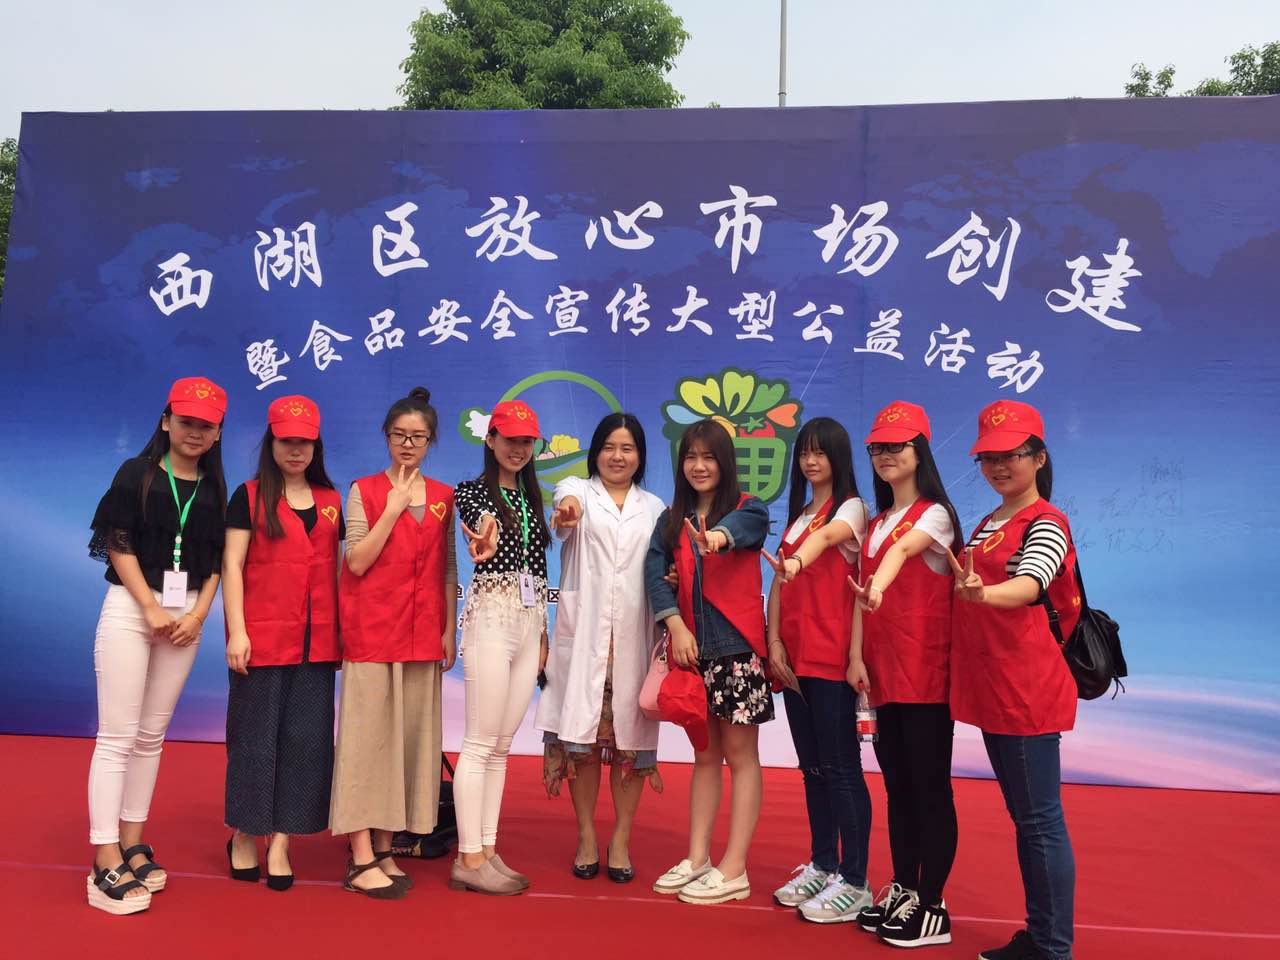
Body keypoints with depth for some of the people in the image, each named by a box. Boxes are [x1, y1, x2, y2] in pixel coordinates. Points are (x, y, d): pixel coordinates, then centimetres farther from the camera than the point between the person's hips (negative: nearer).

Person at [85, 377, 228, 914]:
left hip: (186, 615, 4)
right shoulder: (137, 474, 0)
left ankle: (131, 845, 18)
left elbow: (215, 561, 9)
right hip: (132, 608, -4)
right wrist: (152, 609, -11)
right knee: (117, 736, -5)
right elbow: (119, 544, -6)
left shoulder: (215, 490, 10)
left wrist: (198, 614, -5)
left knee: (151, 736, 9)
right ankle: (105, 864, -2)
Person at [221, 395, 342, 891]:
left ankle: (280, 840, 13)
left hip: (317, 641, 4)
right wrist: (237, 630, -11)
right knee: (255, 736, 4)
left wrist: (342, 628, 9)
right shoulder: (250, 496, 3)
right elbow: (232, 565, -3)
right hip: (263, 639, -3)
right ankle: (243, 834, 20)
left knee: (307, 738, 3)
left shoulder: (330, 500, 13)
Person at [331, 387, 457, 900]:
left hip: (422, 635, 4)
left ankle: (384, 849, 17)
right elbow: (357, 562, -8)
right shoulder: (364, 491, 2)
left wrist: (448, 631, 5)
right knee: (368, 735, -3)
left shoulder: (443, 497, 11)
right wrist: (394, 507, -10)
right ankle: (361, 859, 1)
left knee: (409, 736, 6)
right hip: (372, 630, -4)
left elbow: (448, 570, 11)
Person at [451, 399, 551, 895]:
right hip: (491, 615, -6)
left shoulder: (531, 497, 17)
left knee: (502, 745, 9)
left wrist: (543, 632, 17)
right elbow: (483, 516, -27)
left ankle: (488, 851, 16)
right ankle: (468, 859, 2)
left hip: (531, 620, 6)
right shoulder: (471, 491, -1)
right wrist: (486, 534, -50)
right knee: (481, 743, -5)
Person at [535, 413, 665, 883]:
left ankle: (621, 840, 13)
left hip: (634, 637, 2)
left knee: (630, 734, 1)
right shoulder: (579, 491, 7)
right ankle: (586, 836, 14)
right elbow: (567, 497, -19)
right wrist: (567, 506, -43)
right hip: (583, 632, -2)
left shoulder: (654, 508, 16)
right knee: (581, 729, 0)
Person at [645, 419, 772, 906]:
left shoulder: (747, 509, -2)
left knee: (739, 754, 2)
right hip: (692, 647, 4)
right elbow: (654, 571, -3)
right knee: (705, 754, 13)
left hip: (738, 646, -4)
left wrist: (721, 534, -49)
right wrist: (675, 626, -17)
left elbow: (747, 527, -26)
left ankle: (734, 869, 7)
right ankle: (697, 858, 20)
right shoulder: (672, 520, 10)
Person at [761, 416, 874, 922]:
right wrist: (774, 641, -1)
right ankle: (821, 865, 25)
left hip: (832, 658, -7)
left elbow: (827, 536, -28)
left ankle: (853, 881, 7)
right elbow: (778, 582, 11)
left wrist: (798, 559, -49)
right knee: (812, 766, 14)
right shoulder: (796, 515, 16)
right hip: (794, 658, 7)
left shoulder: (851, 509, -4)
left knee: (840, 767, -2)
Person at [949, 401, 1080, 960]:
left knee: (1040, 819, -1)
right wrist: (965, 583, 2)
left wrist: (979, 593, -48)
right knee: (1022, 815, 16)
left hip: (1028, 692, -9)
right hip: (990, 688, 9)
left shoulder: (1045, 524, -10)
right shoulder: (986, 525, 15)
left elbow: (1028, 586, -30)